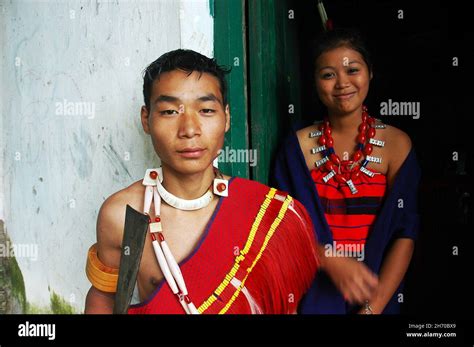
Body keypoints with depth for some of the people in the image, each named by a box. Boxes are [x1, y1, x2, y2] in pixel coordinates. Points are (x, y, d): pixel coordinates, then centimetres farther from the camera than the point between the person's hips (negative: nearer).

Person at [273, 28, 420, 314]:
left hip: (375, 294, 0)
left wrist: (372, 308, -17)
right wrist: (331, 261, -21)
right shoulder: (299, 144, -5)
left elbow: (405, 234, -9)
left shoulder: (396, 144, -7)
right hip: (314, 292, 0)